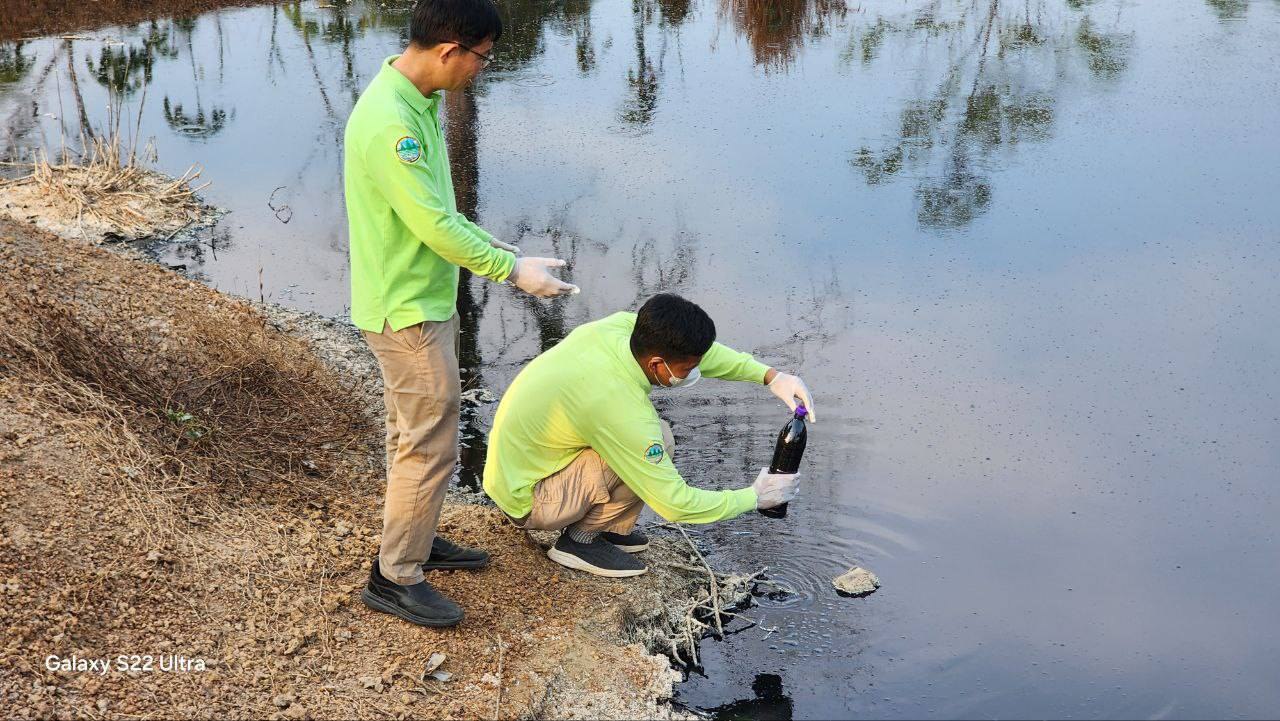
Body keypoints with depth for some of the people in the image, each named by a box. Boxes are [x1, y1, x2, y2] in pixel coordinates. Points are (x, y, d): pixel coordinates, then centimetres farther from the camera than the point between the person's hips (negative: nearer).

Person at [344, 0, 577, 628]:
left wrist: (493, 247, 9)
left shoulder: (415, 104, 5)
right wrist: (513, 270, -18)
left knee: (414, 434, 21)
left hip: (423, 302, 10)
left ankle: (415, 541, 36)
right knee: (431, 444, -2)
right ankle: (394, 579, 11)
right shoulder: (388, 121, -27)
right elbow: (434, 227, -26)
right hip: (408, 312, -10)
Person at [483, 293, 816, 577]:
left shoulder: (621, 326, -14)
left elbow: (697, 350, 3)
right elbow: (675, 503, -23)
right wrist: (754, 497, -11)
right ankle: (580, 539, -5)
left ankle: (612, 528, 9)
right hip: (527, 501, -8)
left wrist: (770, 376, -6)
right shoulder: (622, 413, -33)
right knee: (659, 442, -22)